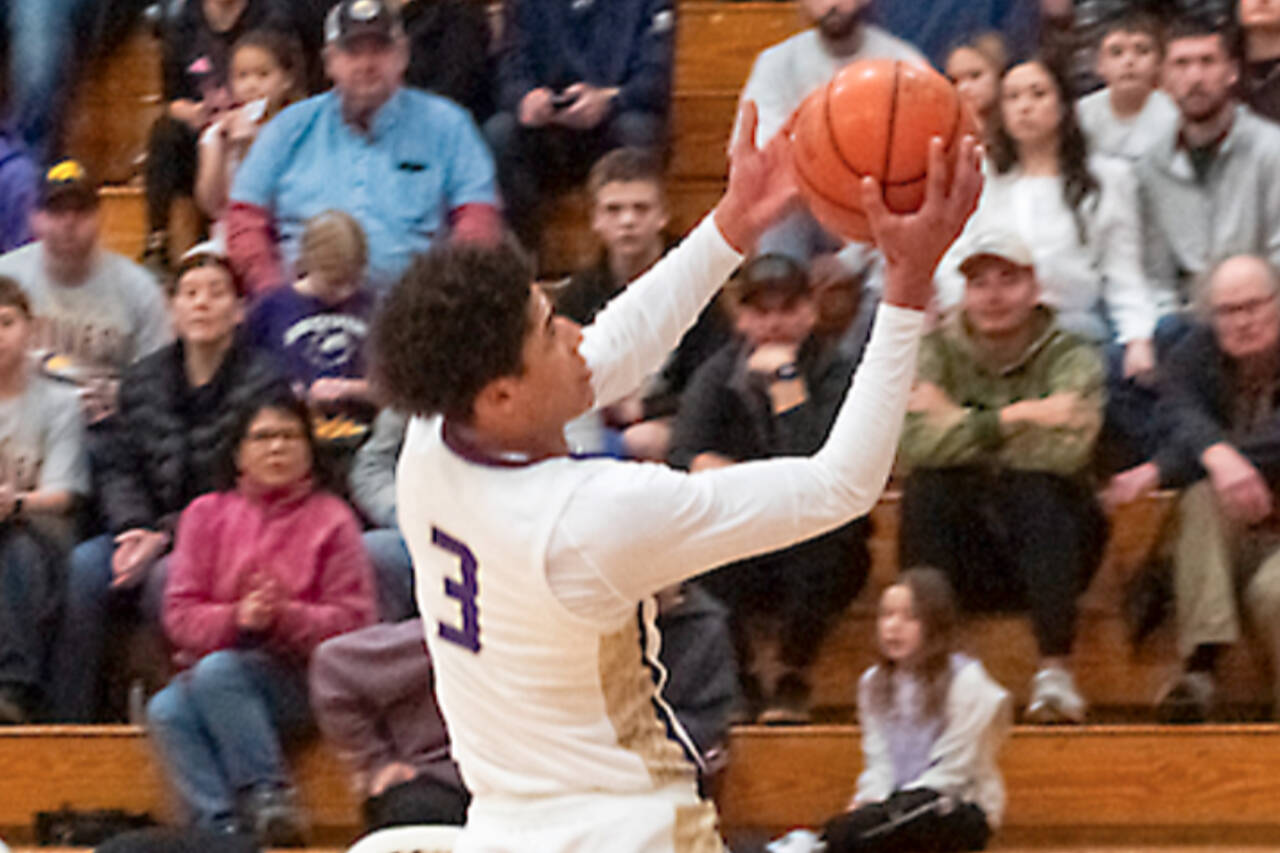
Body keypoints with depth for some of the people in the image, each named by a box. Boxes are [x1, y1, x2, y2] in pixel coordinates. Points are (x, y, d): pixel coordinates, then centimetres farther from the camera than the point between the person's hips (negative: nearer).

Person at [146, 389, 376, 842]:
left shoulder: (331, 519, 5)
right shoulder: (207, 514, 13)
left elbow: (351, 622, -2)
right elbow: (180, 616, 5)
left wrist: (284, 617, -18)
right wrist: (236, 618, -16)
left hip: (299, 678, -3)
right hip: (215, 659, 3)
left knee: (217, 672, -34)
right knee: (166, 711, -29)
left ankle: (267, 798, -29)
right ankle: (221, 826, -39)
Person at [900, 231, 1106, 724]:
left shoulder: (1070, 359, -1)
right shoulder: (936, 354, 3)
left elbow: (1064, 451, -21)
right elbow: (913, 447, -17)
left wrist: (958, 424, -14)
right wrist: (1011, 419, -24)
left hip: (1047, 539, -1)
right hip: (962, 558, 1)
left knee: (1038, 486, -31)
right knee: (926, 485, -26)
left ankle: (1054, 670, -35)